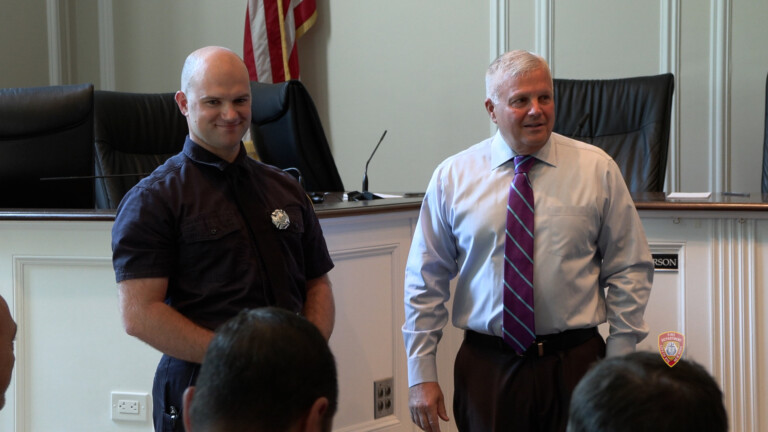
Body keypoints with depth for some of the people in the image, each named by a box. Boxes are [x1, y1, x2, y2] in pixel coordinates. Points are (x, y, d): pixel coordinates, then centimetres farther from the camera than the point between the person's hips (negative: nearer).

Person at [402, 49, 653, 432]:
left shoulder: (597, 170, 2)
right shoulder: (453, 177, 3)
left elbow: (629, 270, 5)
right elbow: (425, 282, 5)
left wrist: (619, 361, -1)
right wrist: (421, 375, 1)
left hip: (576, 364, 0)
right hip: (487, 367, 0)